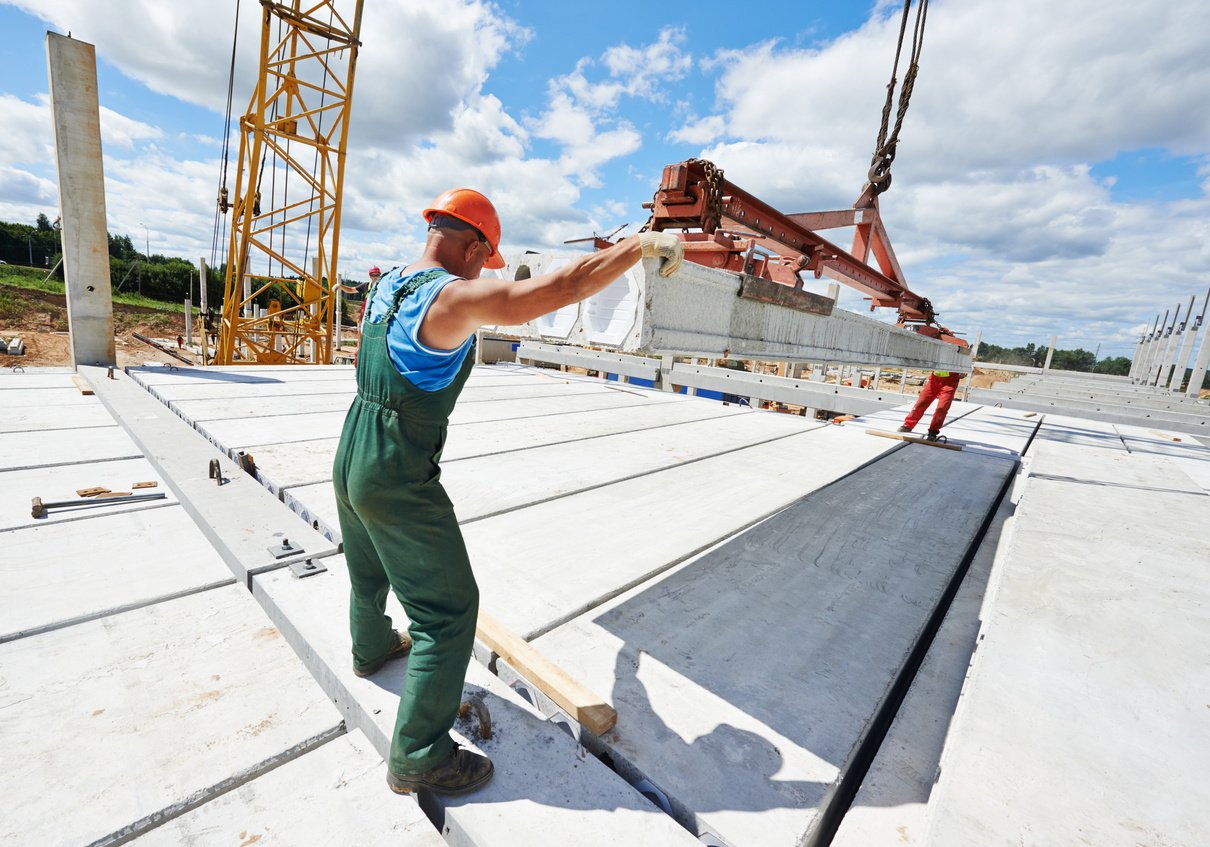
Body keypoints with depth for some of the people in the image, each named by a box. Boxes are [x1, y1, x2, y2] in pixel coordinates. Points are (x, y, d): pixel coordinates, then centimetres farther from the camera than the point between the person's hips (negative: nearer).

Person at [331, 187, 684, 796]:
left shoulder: (387, 284, 5)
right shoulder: (455, 298, -22)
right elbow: (565, 287, -27)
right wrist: (645, 244, -17)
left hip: (350, 458, 10)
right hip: (399, 481, -10)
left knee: (368, 575, 32)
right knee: (448, 609, 2)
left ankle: (372, 647, 60)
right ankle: (418, 758, 16)